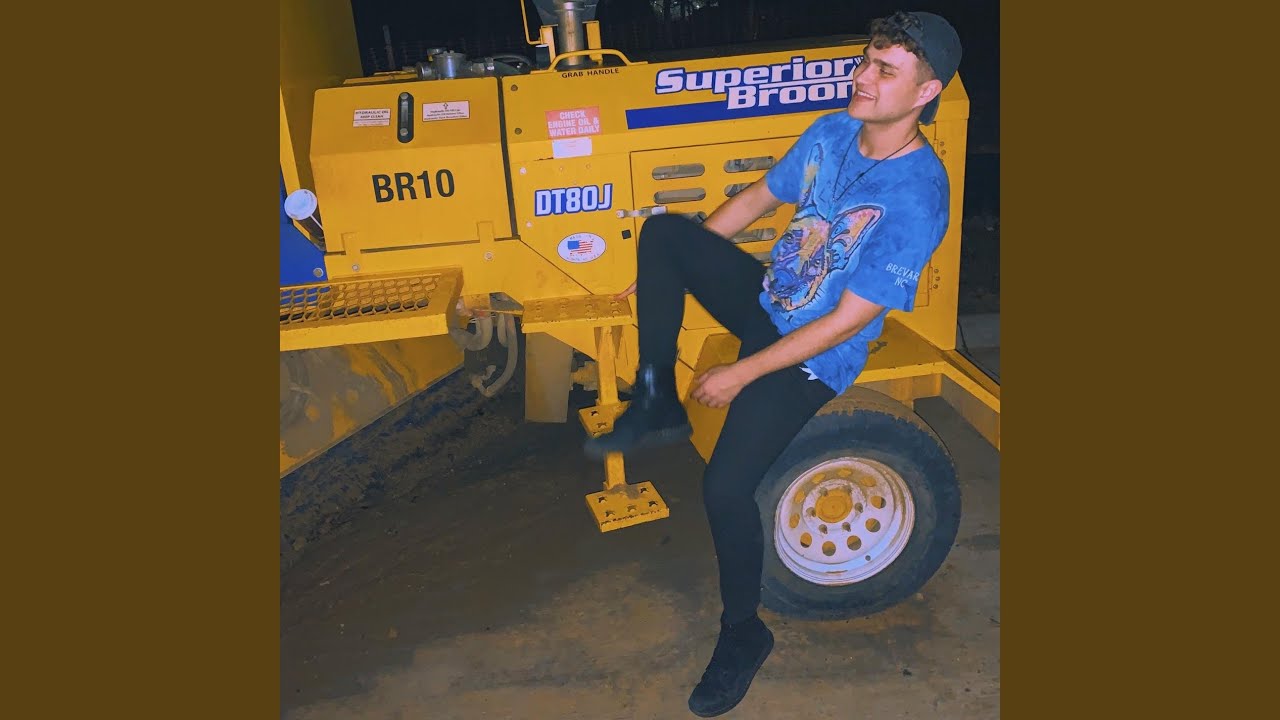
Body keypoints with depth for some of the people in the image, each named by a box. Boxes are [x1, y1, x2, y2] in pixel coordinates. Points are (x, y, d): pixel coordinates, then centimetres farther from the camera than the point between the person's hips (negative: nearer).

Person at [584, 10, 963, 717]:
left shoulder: (916, 196, -25)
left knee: (724, 488, -19)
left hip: (814, 358, -7)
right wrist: (667, 273, 11)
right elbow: (757, 198, 9)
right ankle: (656, 406, 0)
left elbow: (847, 321, -24)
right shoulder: (831, 132, -3)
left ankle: (743, 632, 12)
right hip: (767, 300, 7)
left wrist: (742, 374, -20)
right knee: (663, 228, -8)